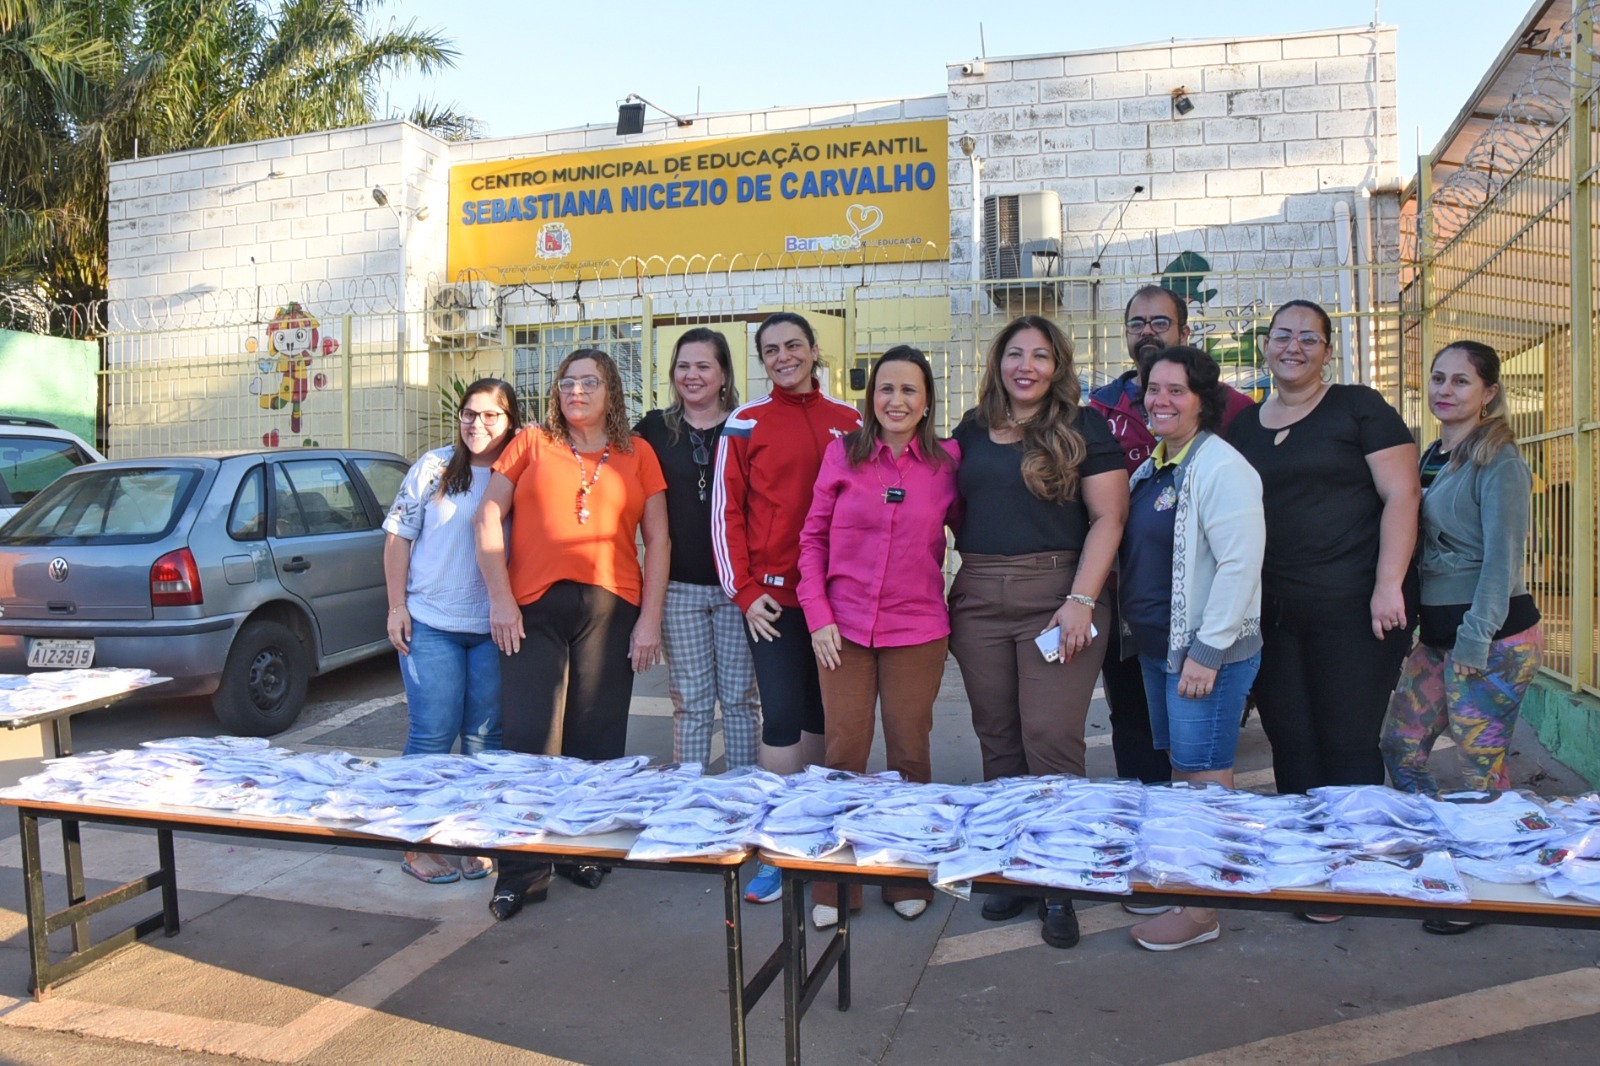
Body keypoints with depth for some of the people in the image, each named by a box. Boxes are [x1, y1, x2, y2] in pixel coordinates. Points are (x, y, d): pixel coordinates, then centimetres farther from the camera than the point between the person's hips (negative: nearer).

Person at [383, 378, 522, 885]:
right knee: (432, 735, 2)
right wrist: (397, 605, -2)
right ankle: (418, 842, 16)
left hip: (493, 629, 1)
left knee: (485, 738, 7)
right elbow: (398, 536, 4)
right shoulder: (434, 466, 1)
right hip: (430, 623, -1)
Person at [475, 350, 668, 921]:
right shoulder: (531, 444, 11)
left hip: (610, 607, 0)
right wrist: (500, 598, -2)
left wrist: (650, 618, 0)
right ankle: (523, 871, 8)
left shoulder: (637, 454, 11)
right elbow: (487, 517, 7)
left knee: (597, 740, 6)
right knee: (524, 736, -2)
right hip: (534, 607, 0)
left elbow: (658, 541, 8)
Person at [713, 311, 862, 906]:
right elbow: (726, 511, 0)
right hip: (774, 595, -3)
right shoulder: (745, 424, 2)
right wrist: (744, 590, -6)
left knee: (821, 716, 11)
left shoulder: (849, 422, 9)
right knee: (782, 718, -5)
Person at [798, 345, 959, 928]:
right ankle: (835, 885, 18)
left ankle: (908, 879, 25)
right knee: (844, 751, 4)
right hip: (843, 627, 0)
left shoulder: (947, 461, 1)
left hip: (917, 629, 0)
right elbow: (812, 538, 4)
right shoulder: (842, 454, 1)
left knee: (909, 754, 8)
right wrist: (818, 615, -3)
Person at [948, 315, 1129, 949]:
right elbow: (953, 510, 20)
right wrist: (944, 592, 9)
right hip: (977, 601, 4)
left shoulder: (1083, 429, 2)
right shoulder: (971, 431, 14)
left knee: (1051, 740, -6)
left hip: (1057, 594, -4)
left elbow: (1108, 518, -5)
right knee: (997, 739, 8)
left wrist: (1081, 599, -15)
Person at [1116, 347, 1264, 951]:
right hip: (1156, 647, 9)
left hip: (1207, 652, -9)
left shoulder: (1220, 466, -15)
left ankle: (1200, 909, 10)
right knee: (1176, 771, 17)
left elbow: (1240, 565, -20)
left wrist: (1208, 650, -20)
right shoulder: (1152, 467, 12)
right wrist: (1144, 635, 15)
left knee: (1203, 777, -1)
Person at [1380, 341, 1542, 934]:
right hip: (1438, 634, 8)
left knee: (1481, 770, 0)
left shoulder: (1498, 461, -11)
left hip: (1491, 637, -8)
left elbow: (1502, 559, -16)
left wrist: (1476, 640, -20)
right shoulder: (1432, 458, 13)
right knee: (1400, 747, 10)